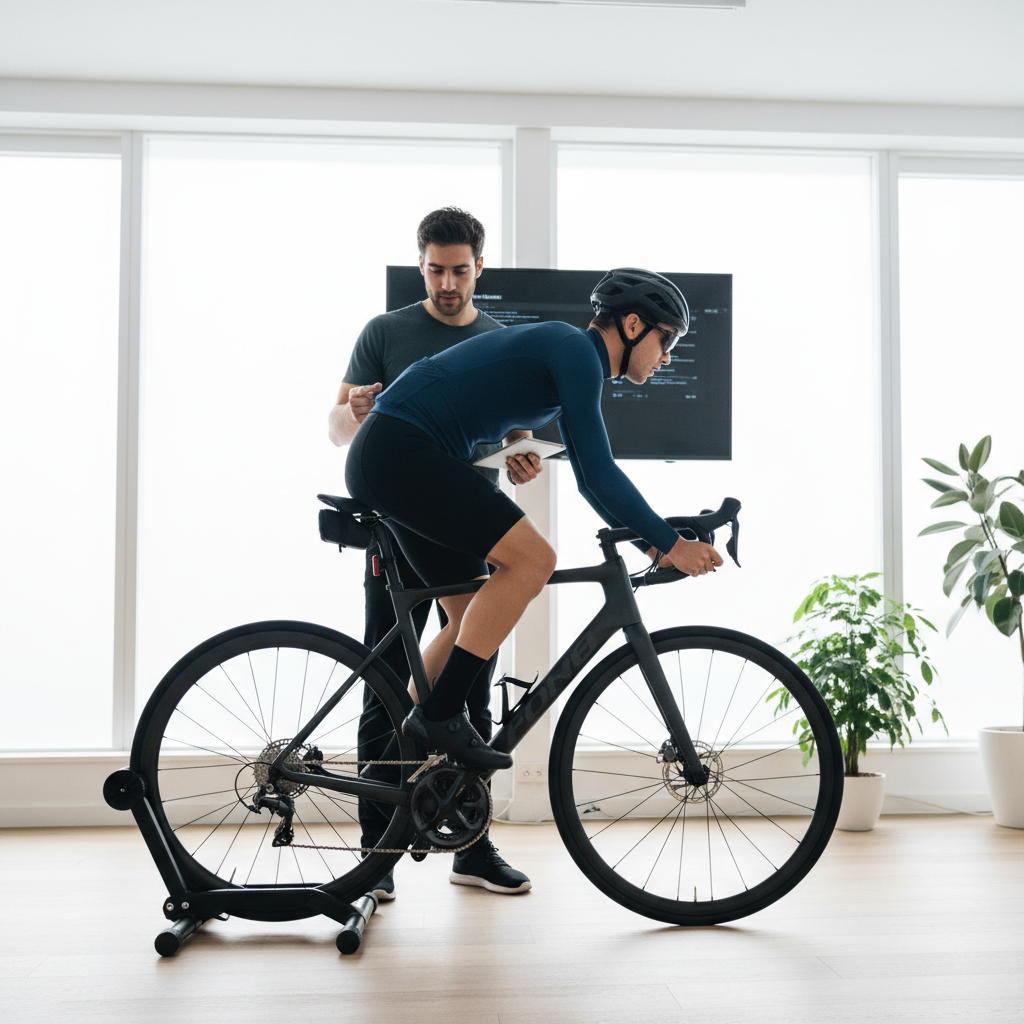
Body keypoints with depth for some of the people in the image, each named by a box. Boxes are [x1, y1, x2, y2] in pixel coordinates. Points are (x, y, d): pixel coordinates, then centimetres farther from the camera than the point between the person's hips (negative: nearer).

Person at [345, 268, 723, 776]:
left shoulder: (570, 358, 20)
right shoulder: (574, 349, -10)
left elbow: (589, 477, 26)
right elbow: (599, 472, -16)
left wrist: (648, 540, 19)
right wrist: (672, 544, -10)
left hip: (386, 460, 10)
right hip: (399, 451, -10)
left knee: (476, 617, 11)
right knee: (531, 558, -17)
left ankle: (411, 741, 16)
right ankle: (441, 714, -12)